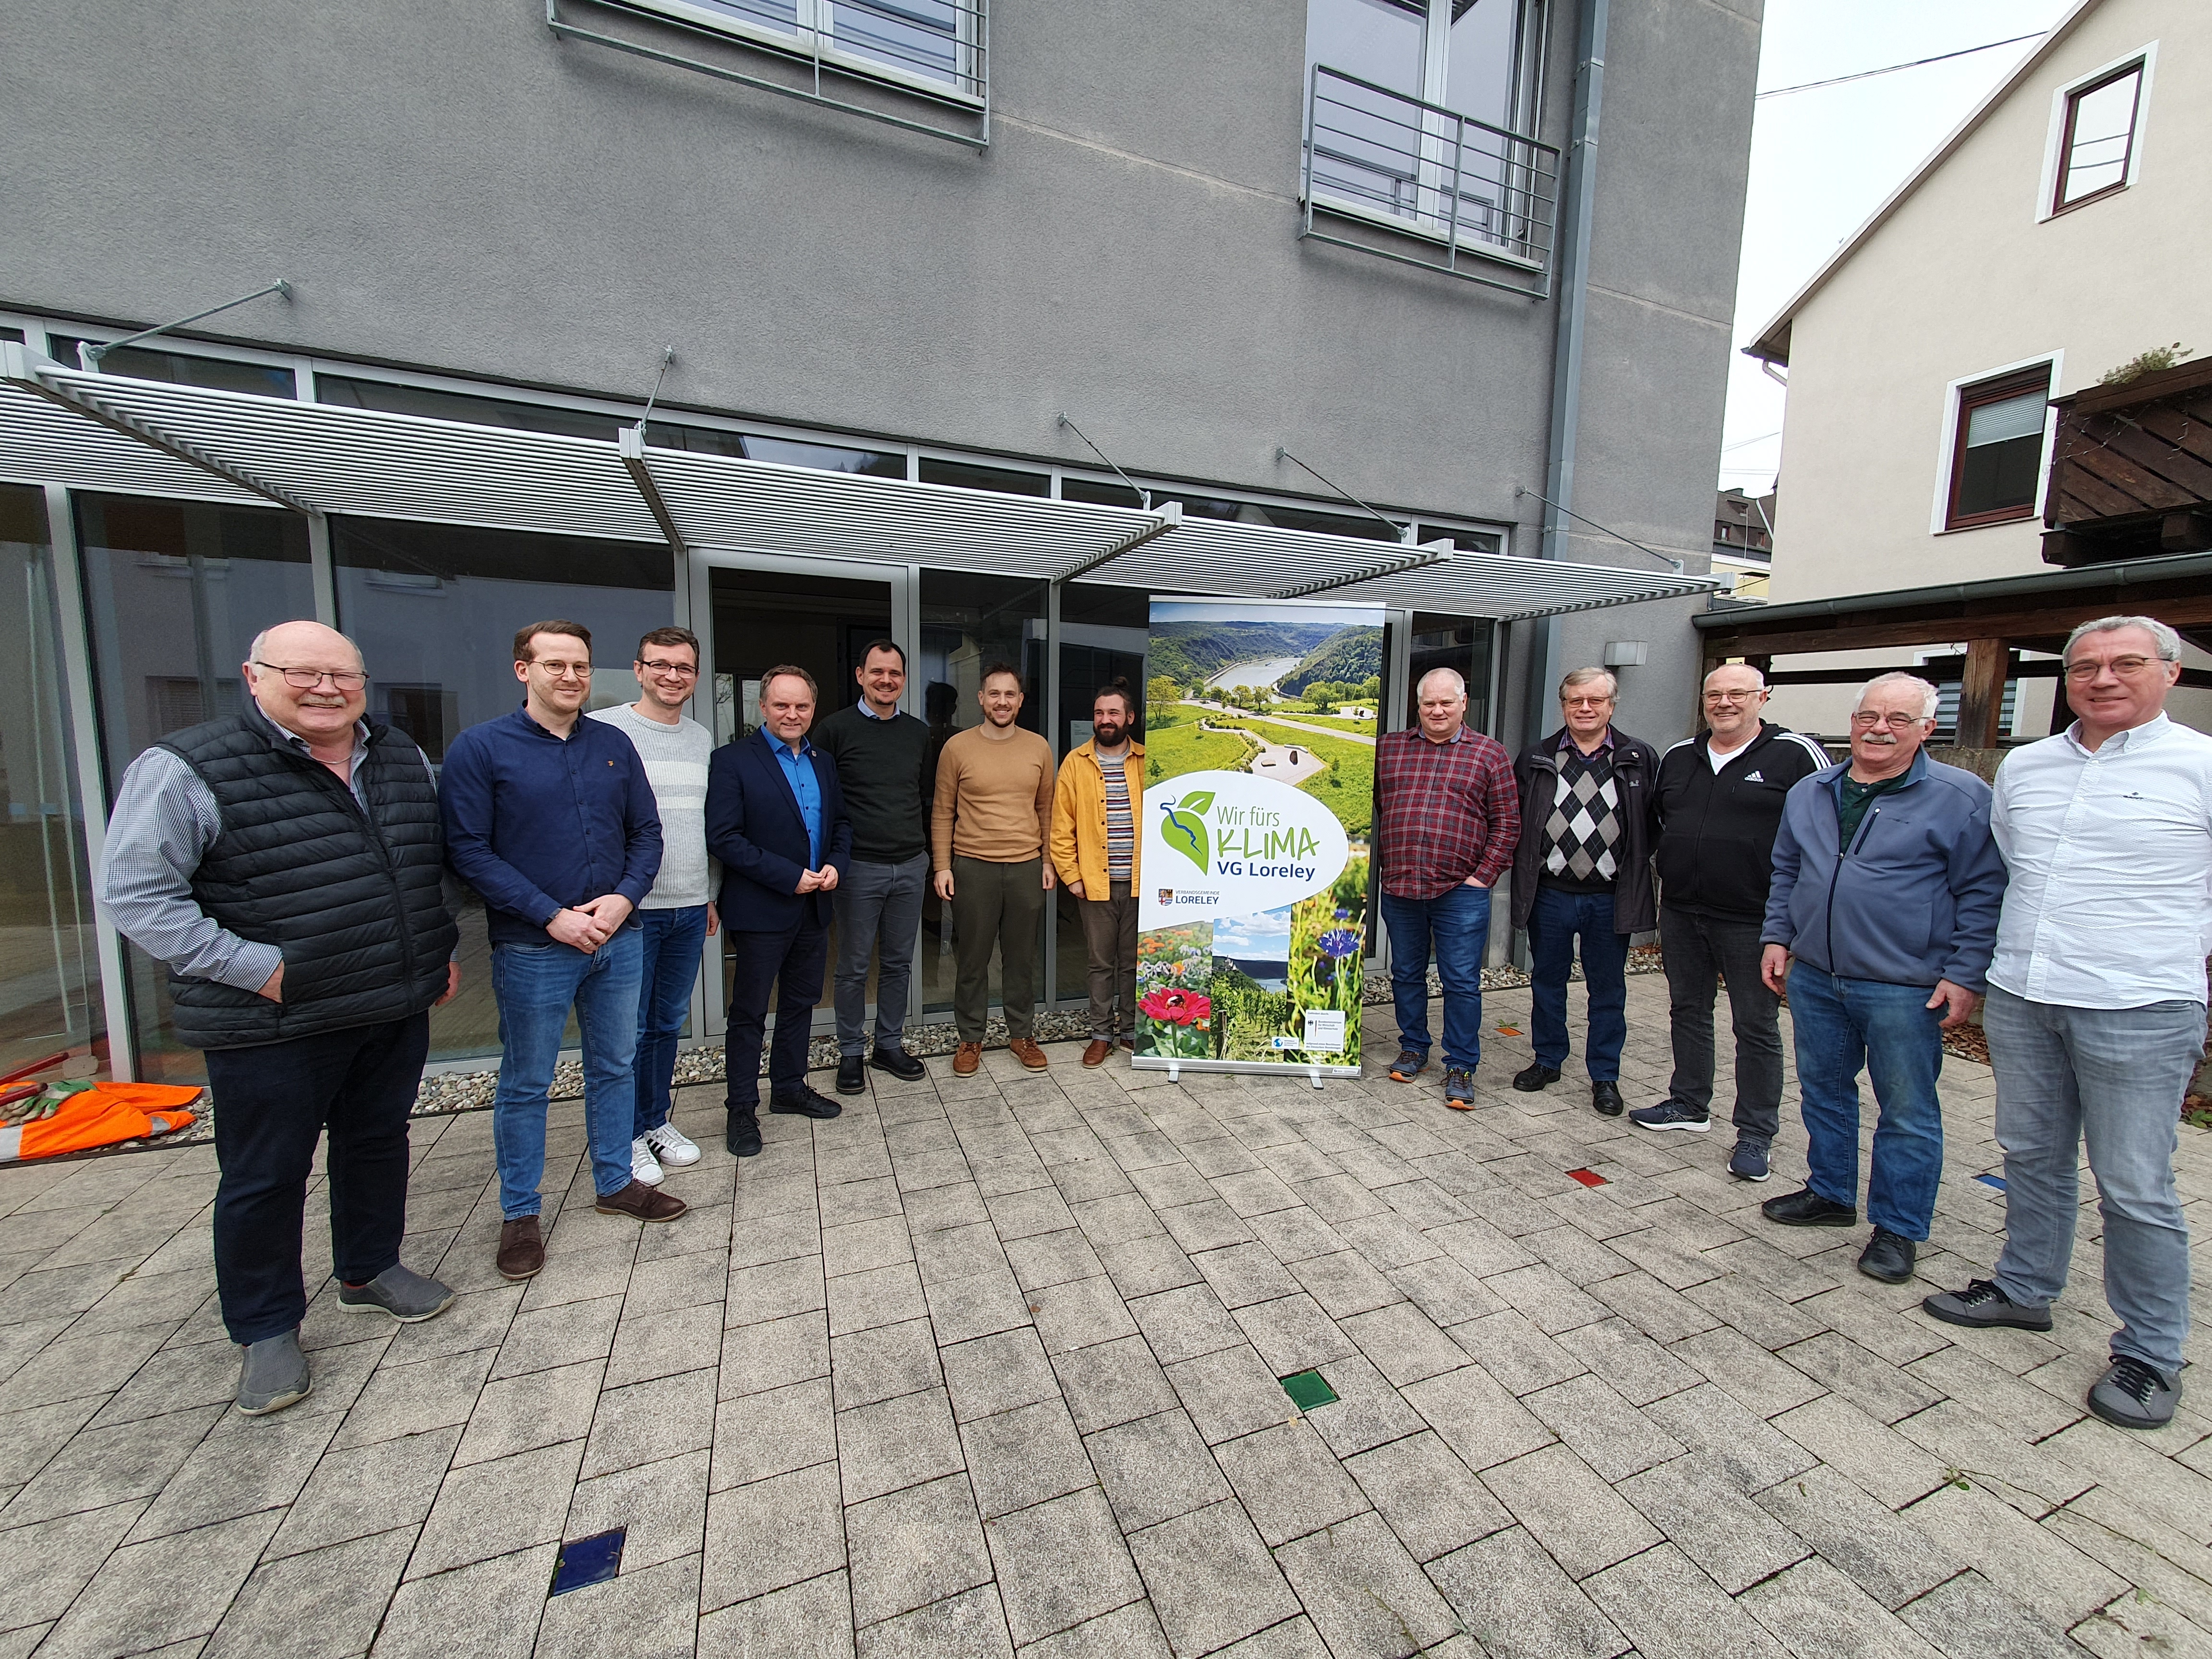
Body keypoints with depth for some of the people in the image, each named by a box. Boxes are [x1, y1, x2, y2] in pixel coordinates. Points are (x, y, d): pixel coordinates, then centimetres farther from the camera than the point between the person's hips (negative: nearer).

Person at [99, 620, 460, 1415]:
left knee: (380, 1142, 19)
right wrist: (258, 969, -18)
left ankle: (368, 1270, 40)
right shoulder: (187, 770, -13)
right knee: (265, 1177, 10)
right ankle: (266, 1331, 30)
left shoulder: (402, 760, 6)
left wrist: (439, 949, 13)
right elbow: (136, 895, -13)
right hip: (274, 1026, -5)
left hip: (398, 1008, 5)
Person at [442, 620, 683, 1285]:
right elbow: (468, 850, -10)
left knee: (616, 1066, 16)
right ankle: (519, 1214, 28)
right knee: (526, 1084, 10)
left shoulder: (615, 746, 5)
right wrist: (553, 916, -17)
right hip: (532, 948, -4)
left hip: (619, 938, 4)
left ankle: (615, 1182, 34)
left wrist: (624, 897, -10)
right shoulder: (480, 748, -6)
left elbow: (646, 834, 7)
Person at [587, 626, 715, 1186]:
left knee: (669, 1023, 17)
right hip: (630, 908, -5)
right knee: (630, 1030, 5)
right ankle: (628, 1136, 23)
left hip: (690, 908, 5)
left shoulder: (702, 739, 11)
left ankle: (657, 1120, 32)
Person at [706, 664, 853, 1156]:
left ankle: (789, 1088, 34)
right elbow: (723, 838, -17)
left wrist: (836, 865, -4)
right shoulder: (733, 760, -10)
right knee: (749, 1013, 6)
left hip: (813, 909, 6)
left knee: (801, 1003, 18)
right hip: (761, 911, -6)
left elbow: (842, 822, 16)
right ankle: (743, 1110, 20)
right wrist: (790, 877, -19)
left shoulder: (823, 762, 10)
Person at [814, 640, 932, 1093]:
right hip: (860, 868, -4)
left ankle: (890, 1046, 28)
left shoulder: (918, 733, 9)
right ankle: (851, 1053, 23)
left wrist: (927, 854, 13)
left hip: (910, 867, 4)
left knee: (899, 963, 13)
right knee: (853, 967, 7)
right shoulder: (835, 729, -3)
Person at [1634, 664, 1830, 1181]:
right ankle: (1689, 1104, 32)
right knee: (1687, 1011, 16)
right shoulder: (1677, 757, 9)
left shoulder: (1797, 756, -6)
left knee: (1757, 1027, 6)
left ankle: (1756, 1133, 19)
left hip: (1753, 920, -5)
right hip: (1681, 914, 5)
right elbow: (1655, 824, 22)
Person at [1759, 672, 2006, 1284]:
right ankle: (1830, 1194, 33)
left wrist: (1965, 976, -10)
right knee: (1823, 1092, 16)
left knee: (1907, 1112, 7)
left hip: (1905, 989, -5)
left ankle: (1898, 1229, 22)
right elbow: (1786, 873, 17)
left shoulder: (1961, 798, -6)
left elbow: (1983, 895, -6)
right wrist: (1776, 936, 10)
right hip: (1814, 977, 5)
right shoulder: (1809, 793, 9)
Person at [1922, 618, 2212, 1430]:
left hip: (2138, 1009, -4)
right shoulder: (2022, 767, 9)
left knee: (2135, 1189, 3)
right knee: (2032, 1158, 16)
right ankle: (2025, 1289, 32)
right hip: (2019, 999, 4)